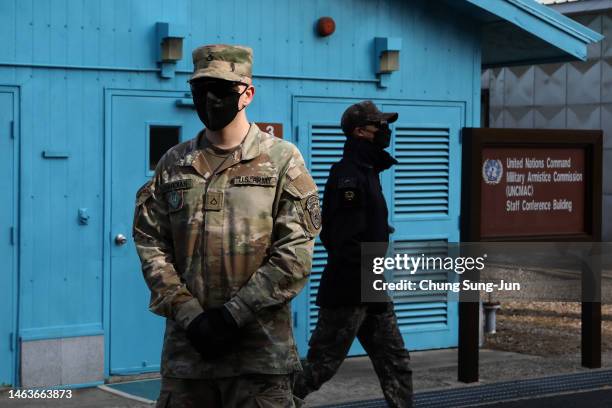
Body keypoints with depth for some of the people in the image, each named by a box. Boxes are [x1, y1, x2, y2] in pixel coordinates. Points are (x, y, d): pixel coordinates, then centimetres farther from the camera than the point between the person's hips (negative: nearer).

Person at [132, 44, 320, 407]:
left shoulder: (282, 160, 0)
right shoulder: (173, 164, 10)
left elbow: (295, 255, -7)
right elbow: (150, 244, 4)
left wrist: (234, 314, -13)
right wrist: (188, 314, -9)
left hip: (260, 350, -3)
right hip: (186, 345, 3)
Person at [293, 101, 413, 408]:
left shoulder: (368, 171, 14)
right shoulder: (347, 175, -17)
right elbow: (346, 243, -23)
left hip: (370, 289, 10)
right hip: (348, 291, -10)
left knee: (395, 362, 10)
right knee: (320, 363, -1)